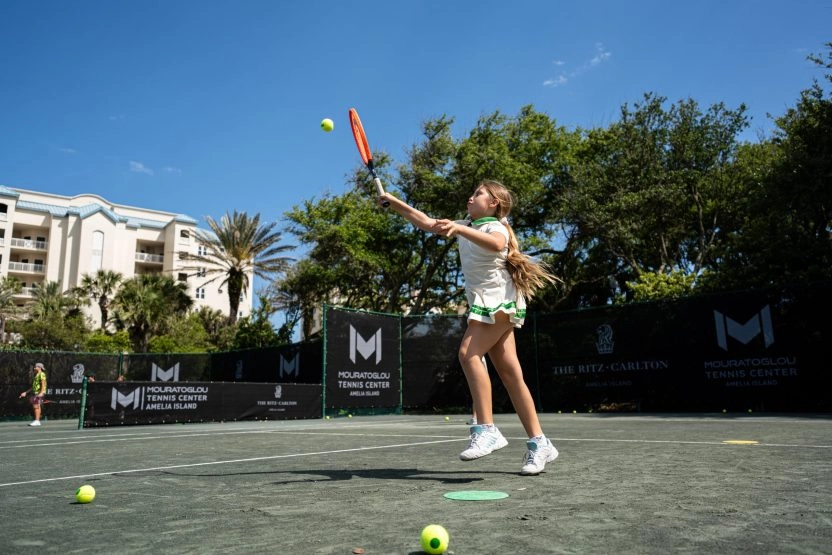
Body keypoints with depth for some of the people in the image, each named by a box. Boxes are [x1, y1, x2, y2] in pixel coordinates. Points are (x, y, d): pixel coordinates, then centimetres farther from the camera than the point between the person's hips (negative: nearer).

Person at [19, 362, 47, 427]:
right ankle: (37, 421, 10)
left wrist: (41, 393, -27)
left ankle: (37, 421, -18)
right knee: (35, 407, 8)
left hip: (39, 393, -10)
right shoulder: (35, 376, 23)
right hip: (35, 392, 10)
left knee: (36, 406, -15)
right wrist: (25, 392, 23)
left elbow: (43, 384, -16)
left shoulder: (42, 374, -6)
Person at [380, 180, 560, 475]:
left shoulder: (496, 227, -7)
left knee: (469, 352, -24)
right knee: (509, 373, 2)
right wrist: (394, 202, 16)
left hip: (499, 301, -8)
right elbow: (426, 222, 20)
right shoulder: (466, 226, 19)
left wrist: (459, 229, -44)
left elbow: (496, 244, -33)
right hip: (486, 303, 8)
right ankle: (539, 443, 4)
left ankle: (486, 430, -22)